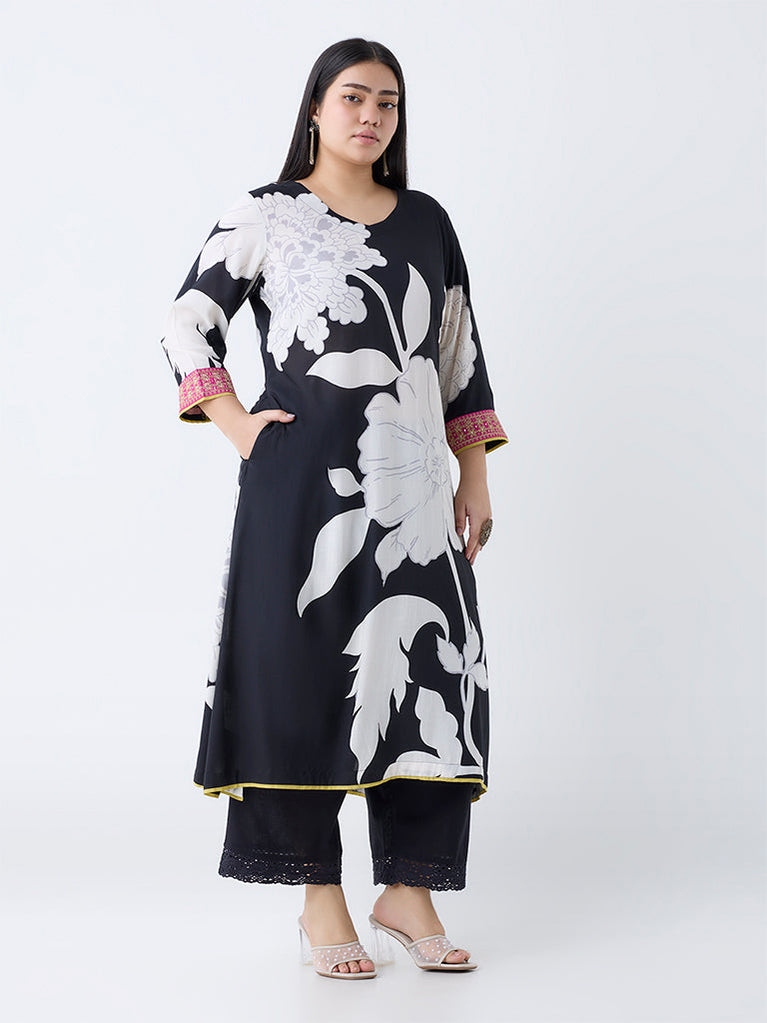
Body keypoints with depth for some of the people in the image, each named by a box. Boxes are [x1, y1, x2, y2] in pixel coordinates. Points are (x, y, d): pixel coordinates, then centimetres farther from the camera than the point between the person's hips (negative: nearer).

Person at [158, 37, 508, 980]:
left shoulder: (426, 220, 15)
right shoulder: (264, 215, 5)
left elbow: (461, 355, 16)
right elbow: (188, 325, 7)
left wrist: (475, 476, 10)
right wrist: (237, 427, -4)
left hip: (414, 484, 4)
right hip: (304, 479, -4)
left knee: (429, 672, 0)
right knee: (304, 673, -2)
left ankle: (408, 891, 12)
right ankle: (319, 899, 9)